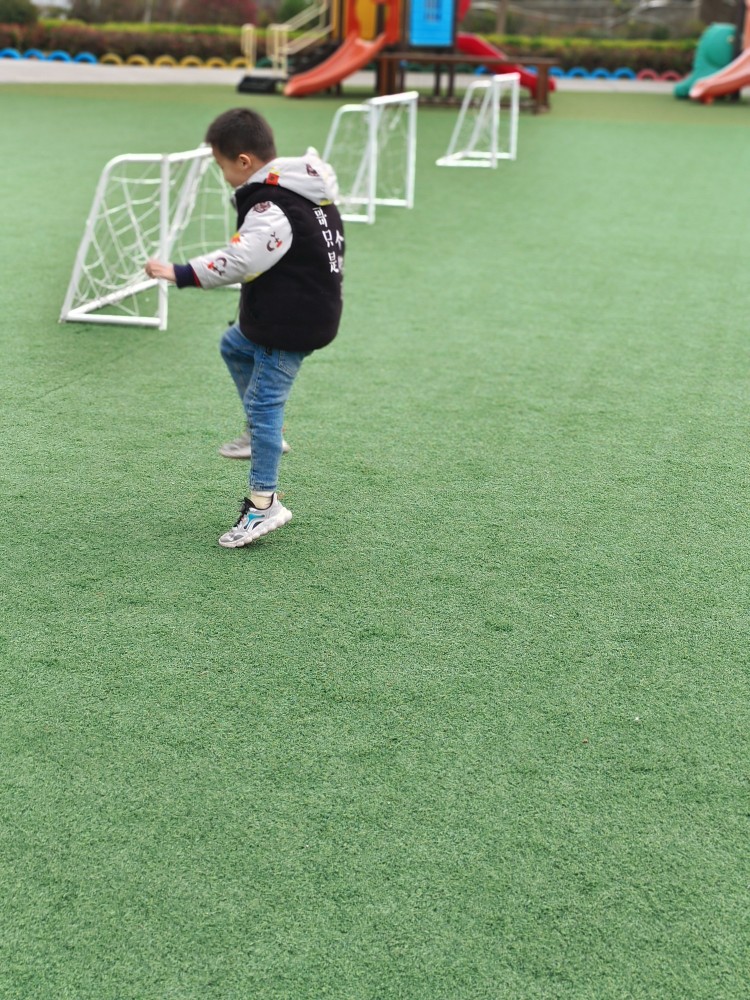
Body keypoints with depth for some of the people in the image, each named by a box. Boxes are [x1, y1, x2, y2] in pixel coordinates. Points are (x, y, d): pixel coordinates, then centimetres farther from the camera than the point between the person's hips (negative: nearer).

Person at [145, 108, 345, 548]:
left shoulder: (271, 207, -23)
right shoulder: (309, 189, 7)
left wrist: (179, 273, -27)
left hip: (289, 324, -10)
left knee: (263, 403, -5)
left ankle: (264, 504, -1)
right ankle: (265, 435, 33)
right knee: (234, 346, 28)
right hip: (314, 308, 10)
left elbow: (238, 261, -31)